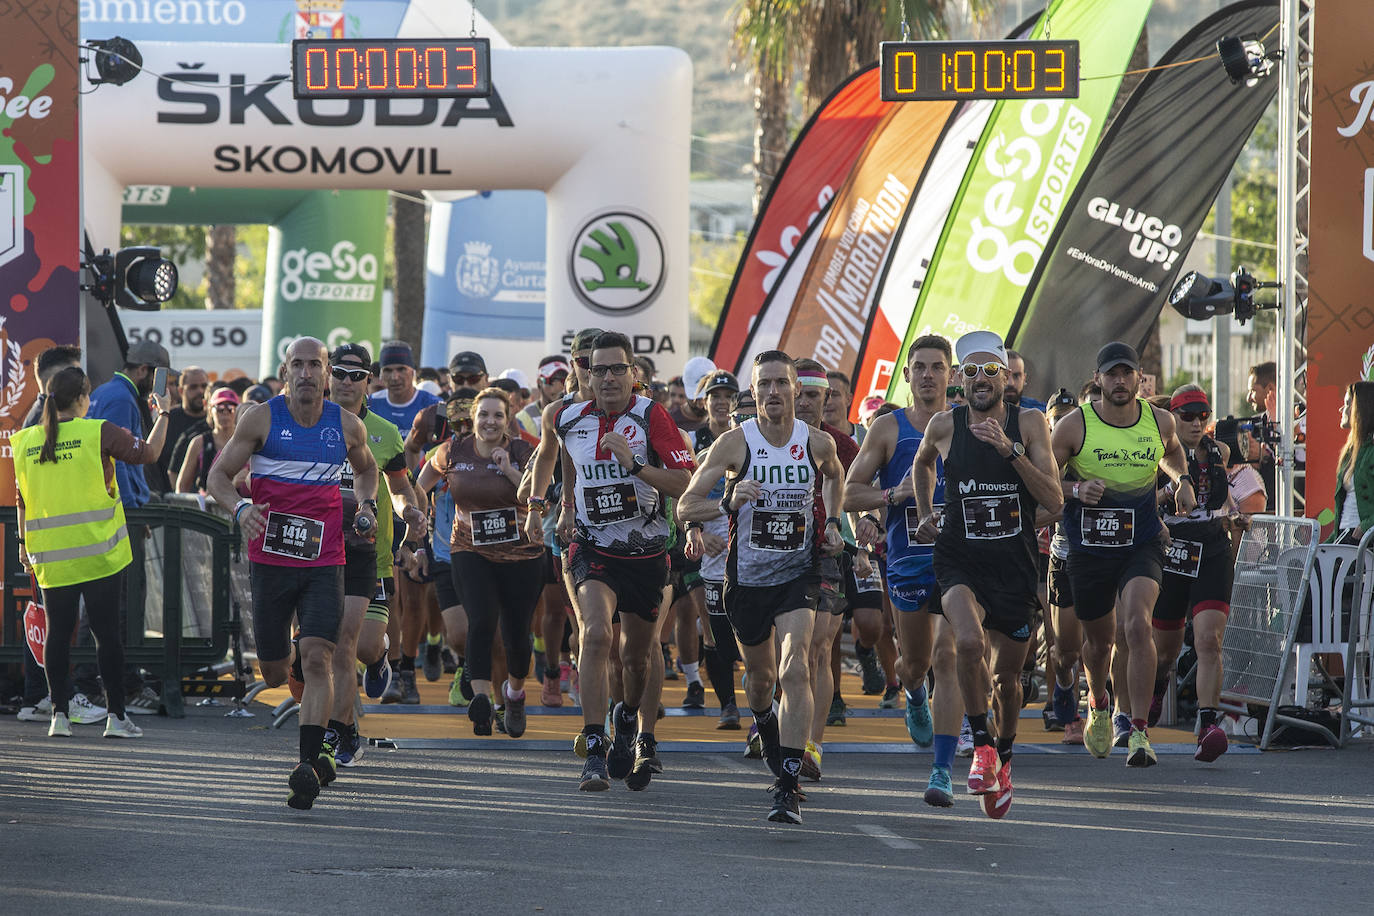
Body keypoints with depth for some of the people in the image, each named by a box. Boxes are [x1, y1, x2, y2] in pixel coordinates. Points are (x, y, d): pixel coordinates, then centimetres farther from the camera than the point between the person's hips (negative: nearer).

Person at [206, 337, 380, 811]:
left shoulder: (348, 426, 3)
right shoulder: (261, 419, -3)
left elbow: (366, 469, 25)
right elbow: (219, 474, 0)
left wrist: (367, 505, 6)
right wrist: (240, 508, -20)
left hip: (324, 563, 0)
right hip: (271, 558, 0)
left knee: (317, 659, -17)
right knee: (274, 673, 8)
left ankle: (309, 764, -19)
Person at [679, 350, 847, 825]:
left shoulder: (818, 442, -5)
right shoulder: (735, 443, -11)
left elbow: (835, 476, 21)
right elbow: (686, 506, -11)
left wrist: (832, 523, 7)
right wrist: (729, 503, -29)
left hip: (799, 574, -1)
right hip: (747, 575, 1)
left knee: (794, 669, -21)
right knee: (760, 674, 18)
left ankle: (788, 786, -23)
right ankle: (764, 724, 55)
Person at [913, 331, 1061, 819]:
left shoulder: (1029, 423, -6)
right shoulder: (944, 426, -2)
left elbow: (1053, 500, -14)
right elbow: (922, 463, 22)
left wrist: (1010, 450, -23)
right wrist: (925, 514, 12)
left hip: (1014, 564, 1)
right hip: (959, 559, -1)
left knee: (1007, 677, 11)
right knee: (969, 642, -30)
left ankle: (1003, 757, 39)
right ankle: (982, 747, -14)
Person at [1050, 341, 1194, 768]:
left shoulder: (1160, 422, -1)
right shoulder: (1074, 426, -9)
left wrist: (1183, 481, 5)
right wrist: (1076, 490, -21)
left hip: (1142, 544, 0)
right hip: (1089, 546, 0)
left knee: (1136, 624, -23)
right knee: (1100, 639, 15)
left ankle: (1135, 729, -21)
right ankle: (1098, 705, 48)